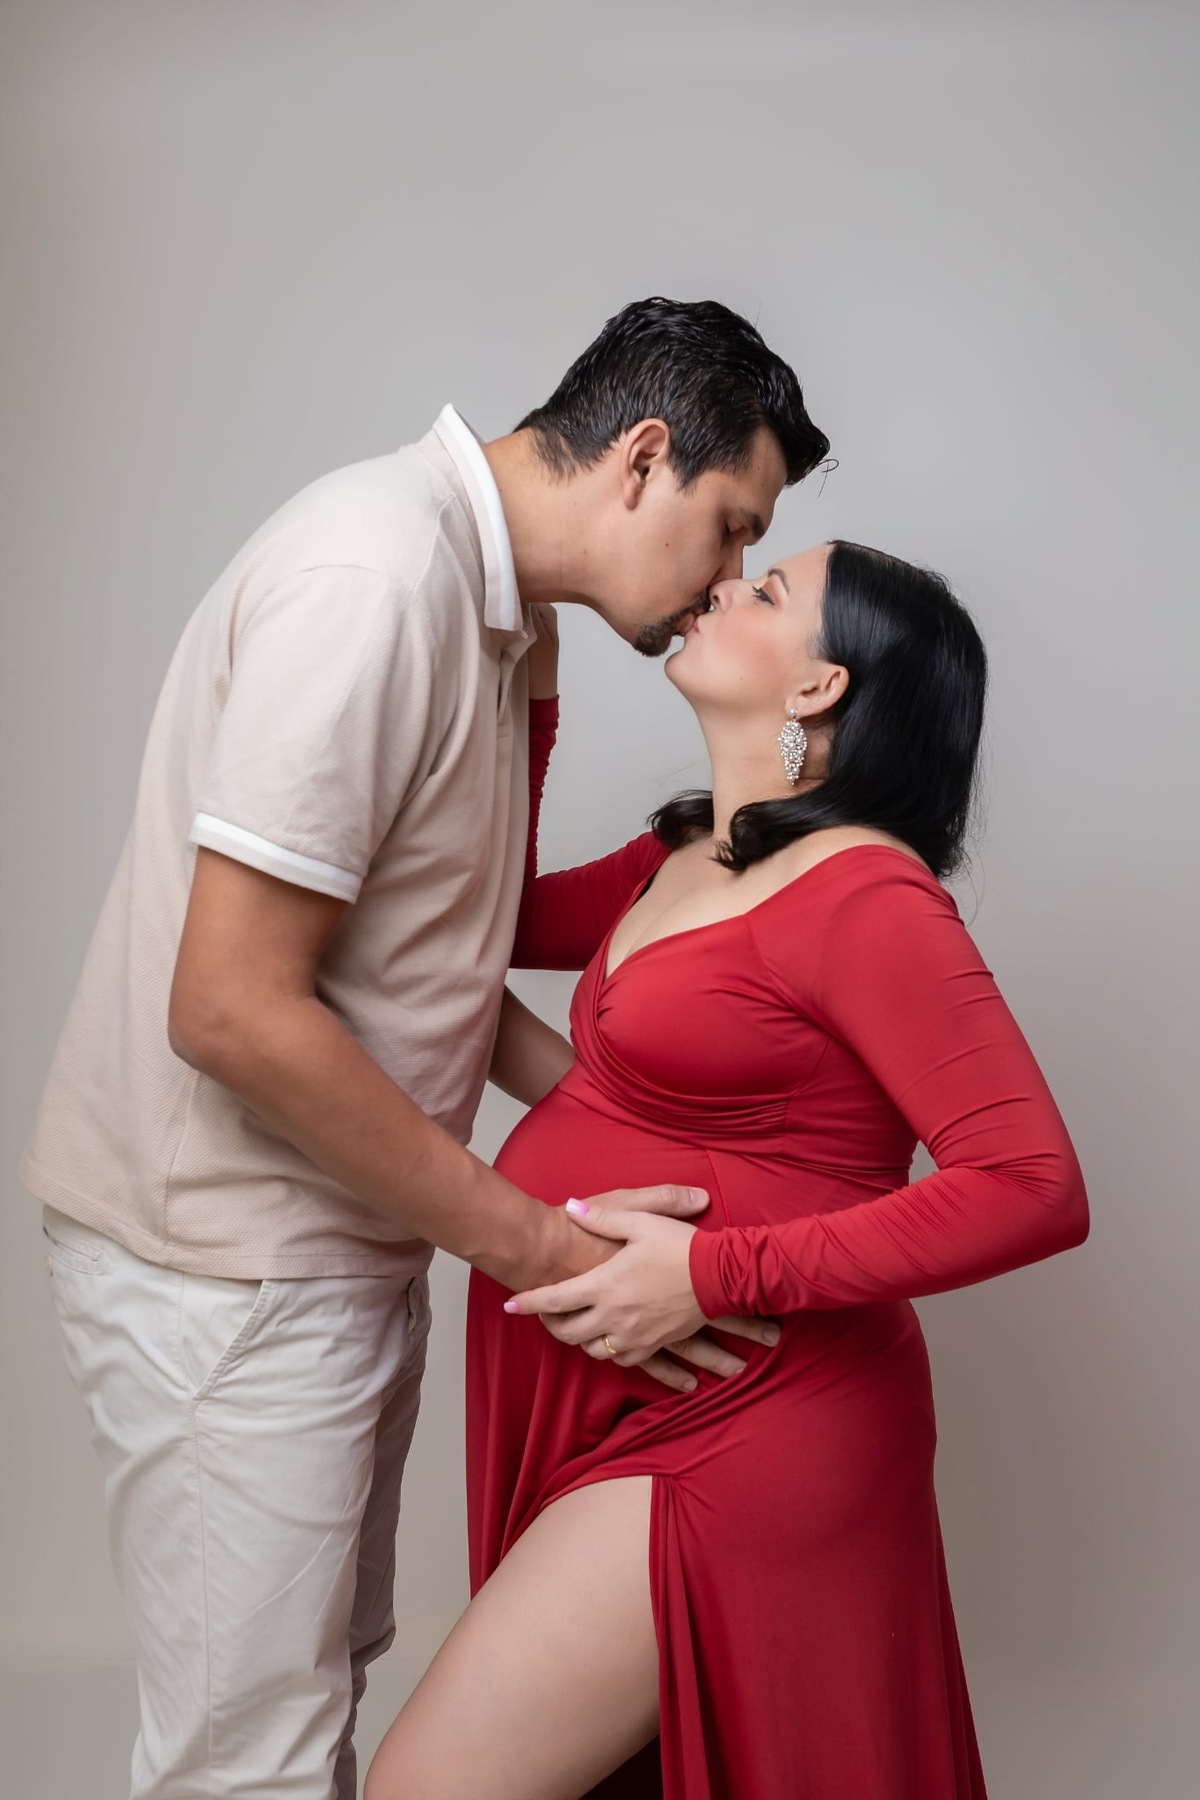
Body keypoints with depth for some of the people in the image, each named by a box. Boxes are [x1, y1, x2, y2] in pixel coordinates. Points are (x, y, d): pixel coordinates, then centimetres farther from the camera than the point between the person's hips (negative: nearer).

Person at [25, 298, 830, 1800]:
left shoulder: (478, 597, 10)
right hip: (230, 1267, -10)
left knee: (322, 1679, 22)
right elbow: (233, 1010, -27)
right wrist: (533, 1243, -20)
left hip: (348, 1249, 10)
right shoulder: (374, 574, -22)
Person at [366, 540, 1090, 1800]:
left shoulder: (861, 891, -18)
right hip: (614, 1405, 8)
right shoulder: (683, 859, 9)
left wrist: (717, 1274, -23)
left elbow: (1034, 1188, -22)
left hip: (733, 1428, -8)